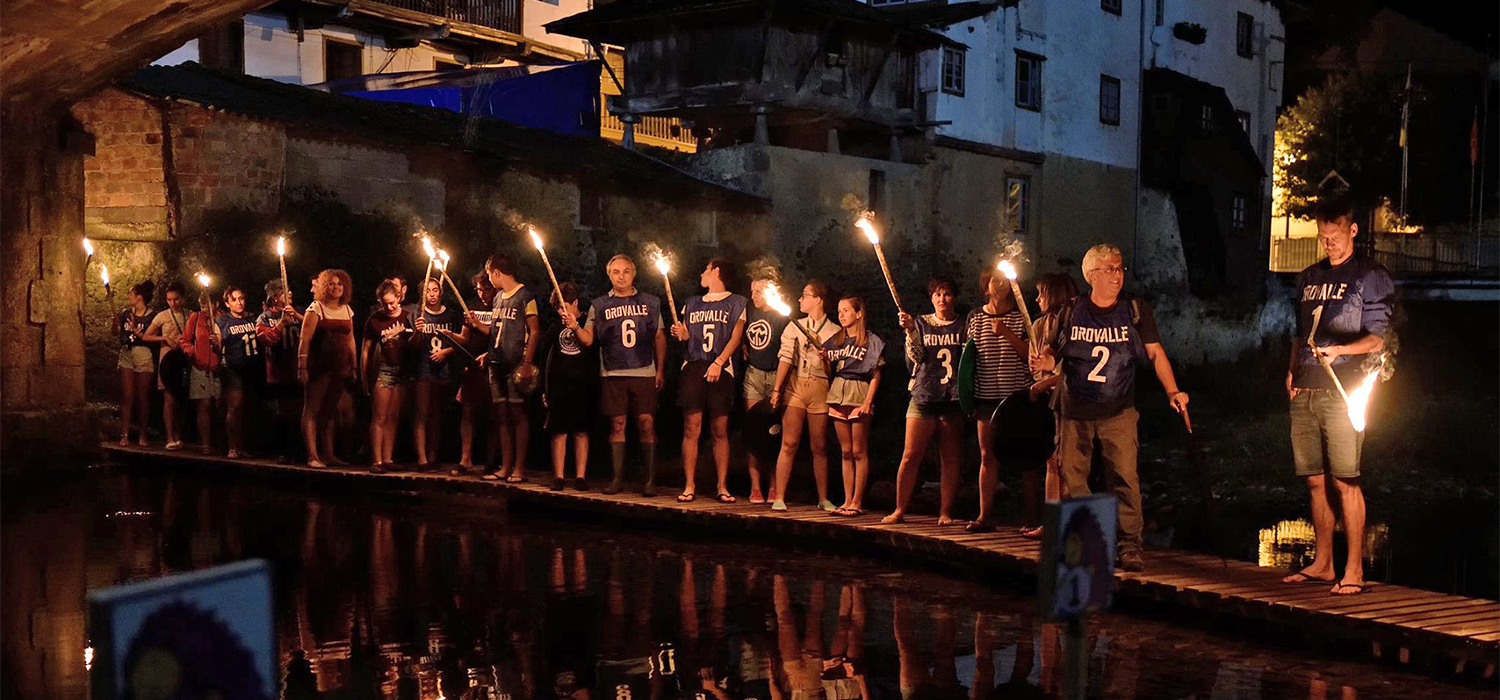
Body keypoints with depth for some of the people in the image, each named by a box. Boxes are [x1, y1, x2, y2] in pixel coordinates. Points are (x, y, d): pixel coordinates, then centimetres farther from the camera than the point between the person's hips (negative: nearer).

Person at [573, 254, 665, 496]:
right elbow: (588, 339, 6)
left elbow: (659, 338, 13)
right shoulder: (599, 306, 10)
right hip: (612, 374, 1)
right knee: (617, 425, 2)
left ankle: (650, 480, 1)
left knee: (647, 425, -4)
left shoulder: (650, 302, 11)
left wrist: (660, 369, 6)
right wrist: (575, 326, -14)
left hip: (644, 373, 0)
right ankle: (617, 478, 10)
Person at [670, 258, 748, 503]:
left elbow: (735, 337, -1)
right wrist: (680, 333, 1)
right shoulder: (692, 304, 22)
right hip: (693, 367, 3)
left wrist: (718, 363, -15)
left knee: (720, 431, -3)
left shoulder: (736, 303, 9)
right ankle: (689, 486, -3)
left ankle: (722, 487, 1)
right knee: (691, 428, -5)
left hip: (721, 371, -3)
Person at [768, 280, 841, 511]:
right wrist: (776, 389, -8)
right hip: (795, 386, 0)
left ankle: (823, 498, 13)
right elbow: (785, 358, 0)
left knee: (820, 447, 3)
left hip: (820, 388, 0)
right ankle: (779, 497, -4)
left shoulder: (835, 331, 8)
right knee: (789, 443, -6)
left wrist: (827, 359, -10)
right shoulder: (794, 327, 11)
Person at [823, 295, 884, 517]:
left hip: (859, 394, -6)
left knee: (859, 452, -3)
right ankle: (847, 501, 9)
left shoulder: (871, 341, -2)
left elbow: (876, 375, -5)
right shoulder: (836, 340, 14)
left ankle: (857, 502, -1)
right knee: (845, 451, 7)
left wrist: (868, 401, -13)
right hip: (837, 394, 6)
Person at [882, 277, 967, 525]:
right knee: (911, 456, -4)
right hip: (924, 396, 0)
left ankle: (945, 512, 8)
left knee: (949, 459, 2)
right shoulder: (920, 323, 10)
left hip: (953, 399, 0)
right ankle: (899, 510, 1)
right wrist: (910, 330, -15)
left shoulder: (963, 326, 10)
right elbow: (914, 359, -3)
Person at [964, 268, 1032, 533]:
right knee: (988, 455, 3)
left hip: (1017, 393, -2)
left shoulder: (1021, 316, 3)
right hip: (987, 394, 2)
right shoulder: (975, 317, 10)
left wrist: (1006, 333, -17)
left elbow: (1030, 354, -4)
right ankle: (985, 515, 6)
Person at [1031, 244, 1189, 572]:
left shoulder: (1136, 311, 4)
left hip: (1118, 412, -1)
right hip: (1074, 411, 1)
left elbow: (1155, 352, 3)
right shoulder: (1070, 312, 4)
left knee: (1125, 476, -10)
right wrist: (1043, 361, -15)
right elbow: (1052, 350, 8)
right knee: (1072, 477, 4)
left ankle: (1130, 545, -4)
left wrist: (1172, 391, -8)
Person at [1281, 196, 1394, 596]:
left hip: (1342, 391, -6)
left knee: (1344, 482, -8)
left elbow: (1376, 340, -5)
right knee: (1316, 481, 8)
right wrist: (1292, 371, 11)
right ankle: (1322, 564, 16)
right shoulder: (1309, 277, 20)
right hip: (1304, 393, 6)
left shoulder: (1370, 277, 1)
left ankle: (1354, 571, -4)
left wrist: (1339, 350, -23)